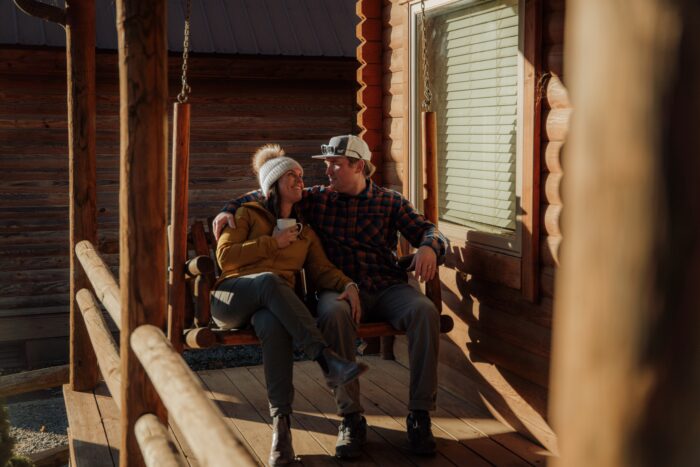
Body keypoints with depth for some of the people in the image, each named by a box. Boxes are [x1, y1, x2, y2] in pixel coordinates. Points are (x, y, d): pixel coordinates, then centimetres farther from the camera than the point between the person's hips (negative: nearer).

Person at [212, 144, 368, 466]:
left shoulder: (305, 231, 26)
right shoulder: (248, 214, 15)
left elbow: (322, 269, 12)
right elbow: (225, 257, 2)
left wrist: (348, 285, -10)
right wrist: (274, 242, -1)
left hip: (274, 304, 2)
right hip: (231, 298, -2)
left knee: (274, 326, -39)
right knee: (269, 280, -39)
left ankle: (281, 424, -44)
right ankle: (327, 360, -47)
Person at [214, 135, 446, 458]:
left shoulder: (390, 201, 13)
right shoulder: (318, 199, 15)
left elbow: (427, 231, 5)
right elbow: (265, 195, 21)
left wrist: (428, 247, -19)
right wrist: (230, 208, 4)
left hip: (388, 288, 1)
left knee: (425, 311, -31)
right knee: (334, 313, -38)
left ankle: (419, 415, -22)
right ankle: (351, 419, -29)